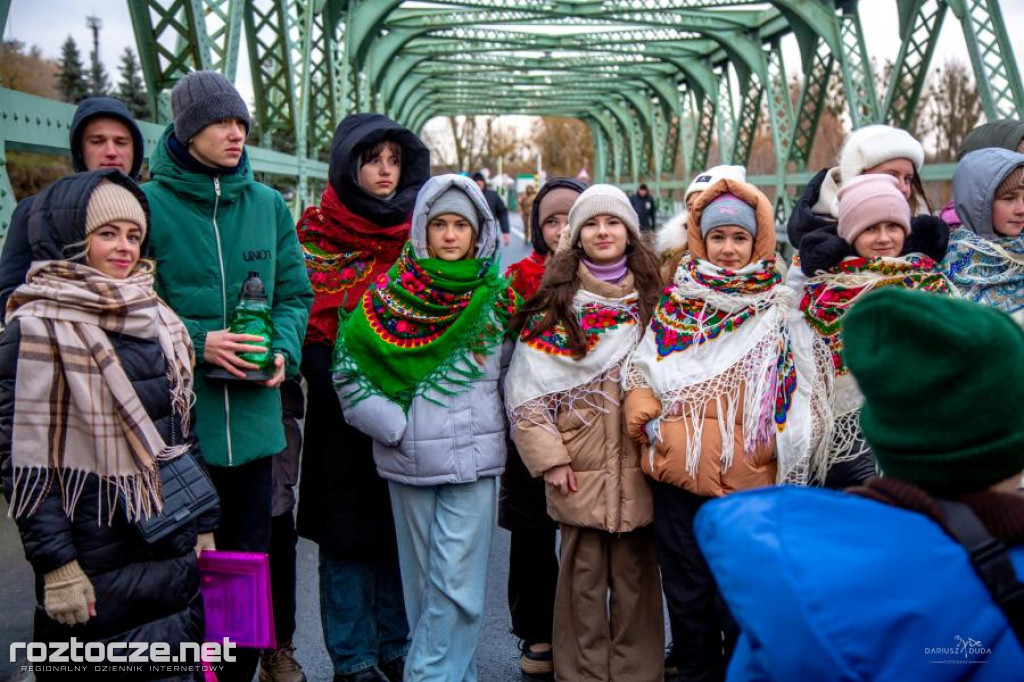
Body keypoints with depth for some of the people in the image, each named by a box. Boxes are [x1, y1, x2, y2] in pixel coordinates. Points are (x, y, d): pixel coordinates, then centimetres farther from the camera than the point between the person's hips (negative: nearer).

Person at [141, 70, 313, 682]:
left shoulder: (268, 204, 6)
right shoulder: (149, 203, -6)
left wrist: (285, 349, -8)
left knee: (249, 559, 16)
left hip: (254, 417, 4)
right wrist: (195, 341, -17)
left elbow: (295, 293, 11)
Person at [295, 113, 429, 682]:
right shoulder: (317, 232, 1)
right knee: (349, 529, 5)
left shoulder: (418, 229, 9)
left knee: (402, 529, 10)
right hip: (343, 409, -2)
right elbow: (305, 320, -5)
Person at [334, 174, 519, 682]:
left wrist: (491, 423, 0)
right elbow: (348, 371, 1)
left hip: (475, 459, 0)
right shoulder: (389, 292, 2)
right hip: (409, 461, 1)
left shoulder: (497, 296, 5)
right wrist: (393, 425, -7)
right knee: (422, 580, 9)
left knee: (457, 584, -3)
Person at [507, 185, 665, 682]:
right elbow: (528, 384, -1)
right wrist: (549, 456, -8)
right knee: (583, 575, 5)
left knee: (635, 574, 8)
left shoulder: (652, 299, 10)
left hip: (636, 463, 2)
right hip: (578, 467, -1)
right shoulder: (555, 301, 3)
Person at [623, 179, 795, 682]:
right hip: (678, 466, 2)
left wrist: (785, 460, -6)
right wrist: (646, 414, -10)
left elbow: (788, 386, 2)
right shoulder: (674, 304, 9)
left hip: (746, 470, -1)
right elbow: (643, 365, 8)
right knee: (685, 585, 12)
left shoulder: (774, 307, 5)